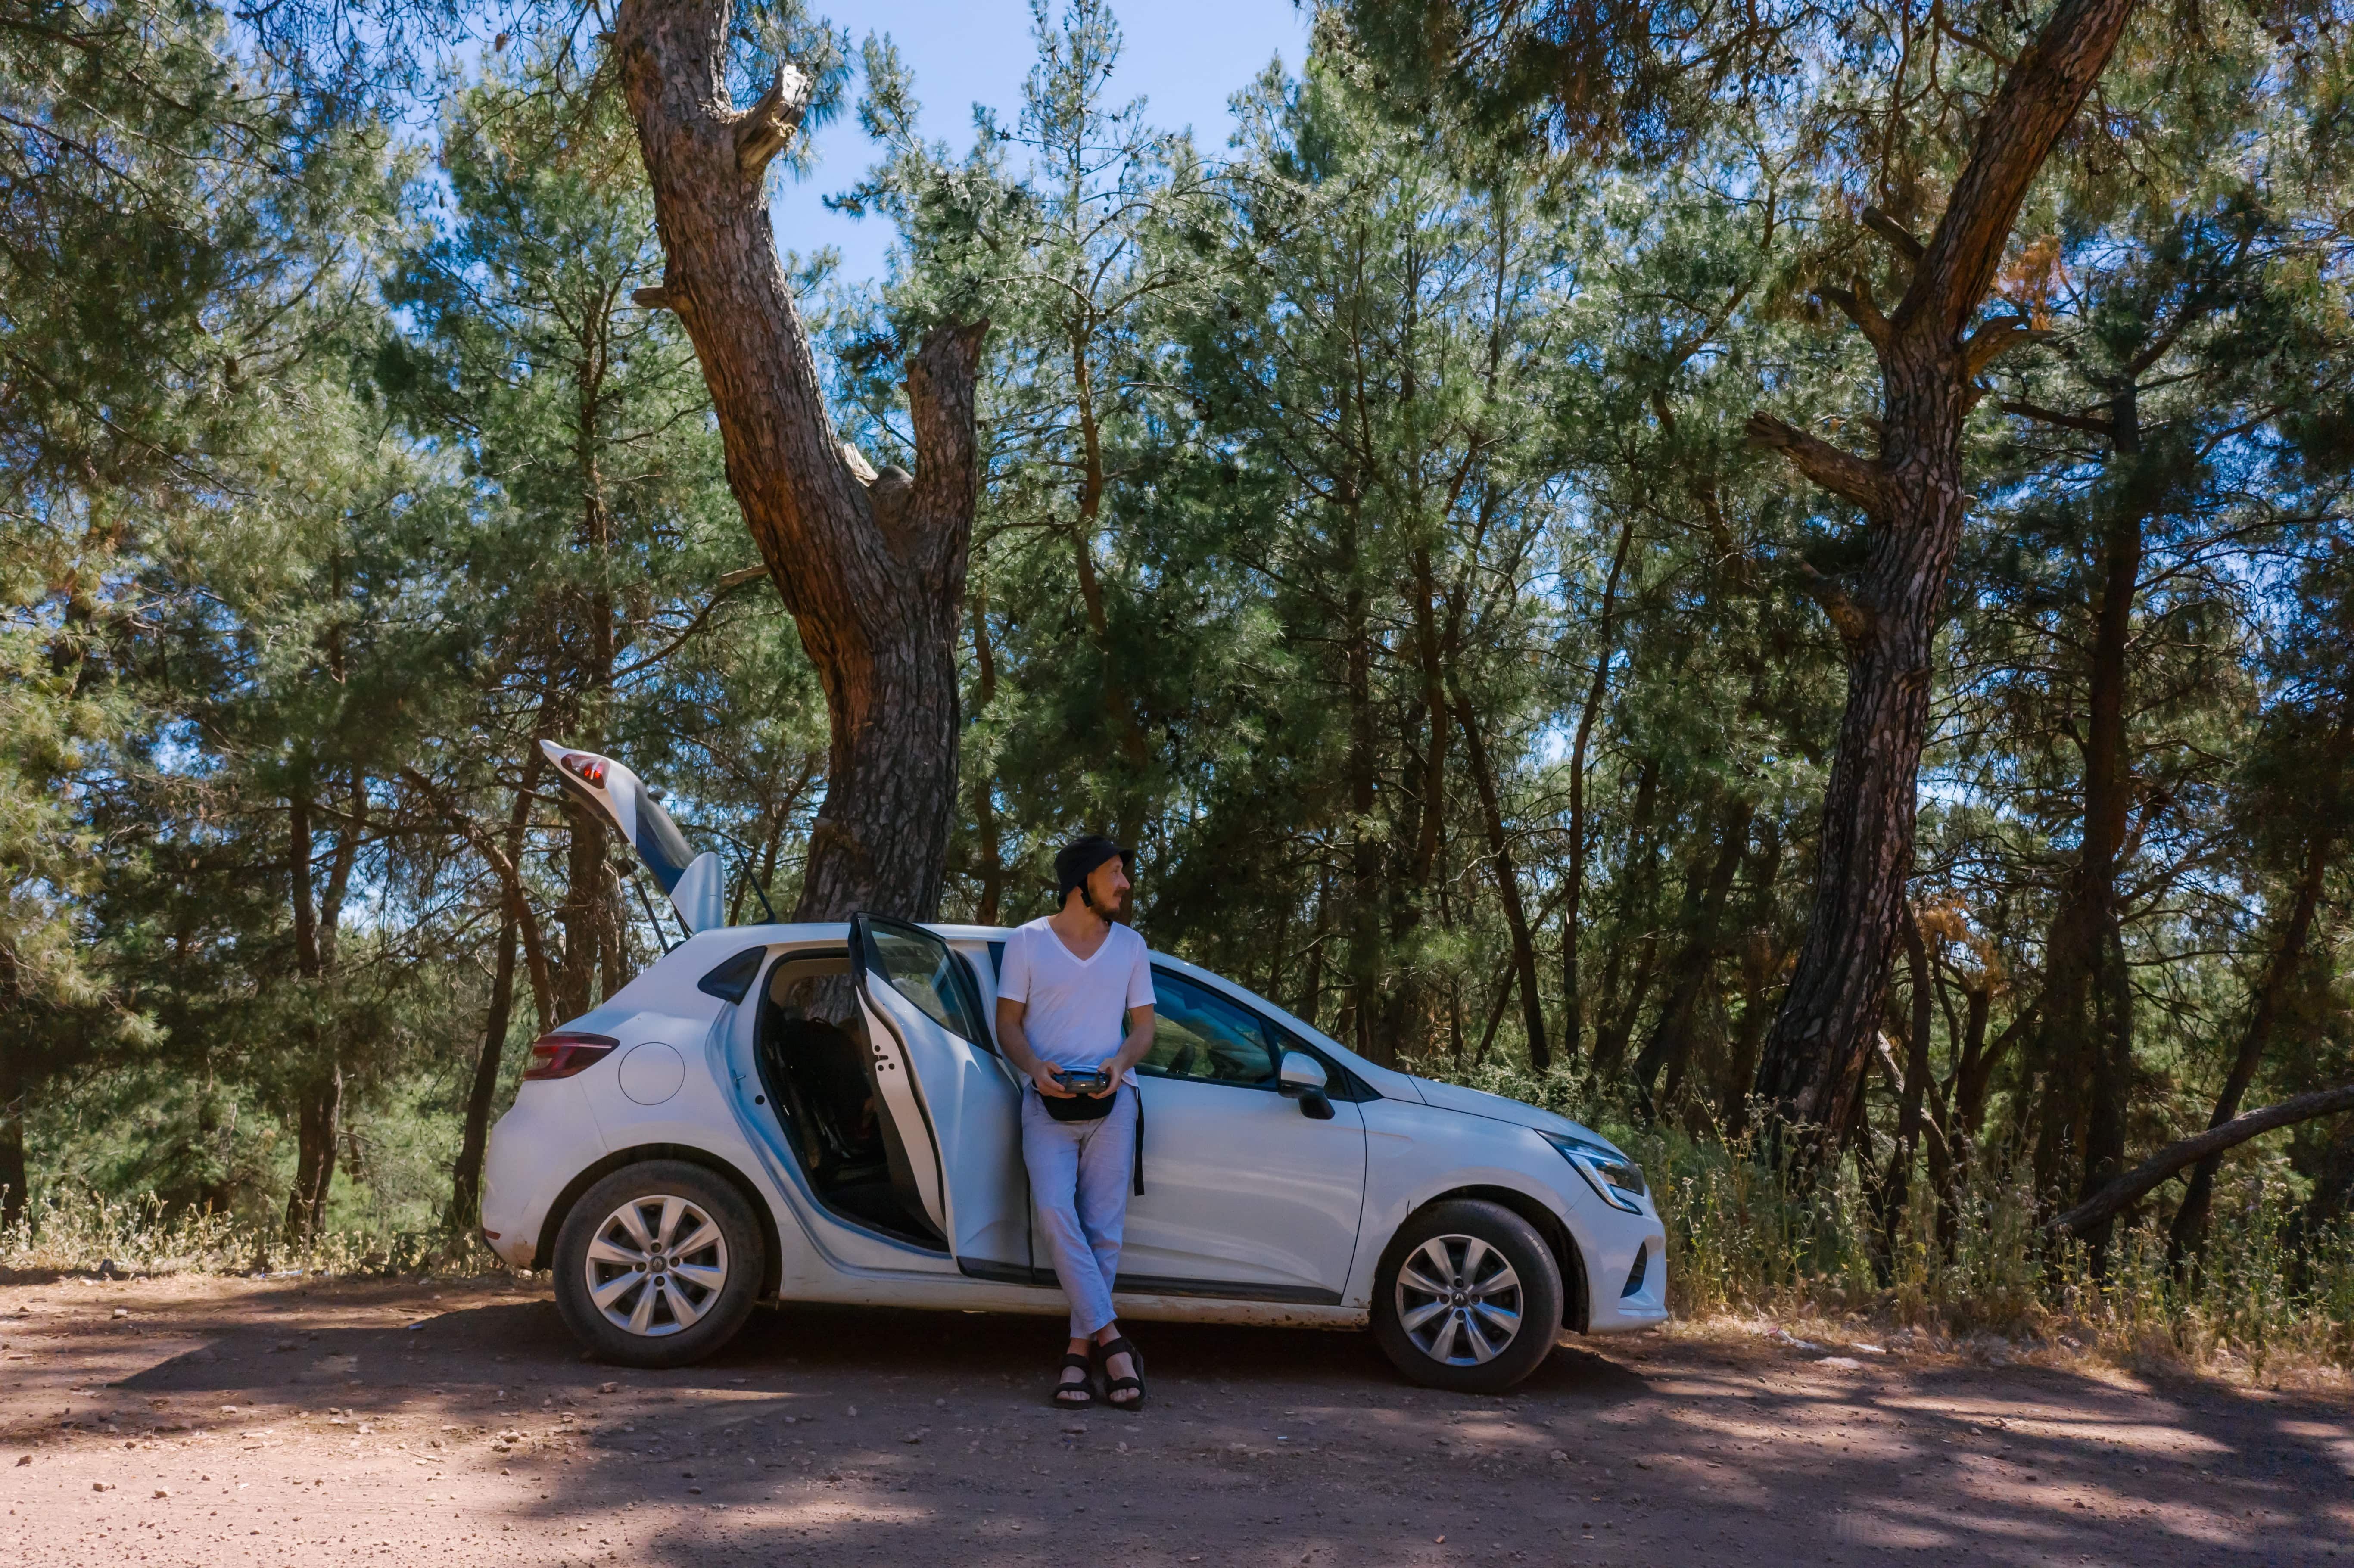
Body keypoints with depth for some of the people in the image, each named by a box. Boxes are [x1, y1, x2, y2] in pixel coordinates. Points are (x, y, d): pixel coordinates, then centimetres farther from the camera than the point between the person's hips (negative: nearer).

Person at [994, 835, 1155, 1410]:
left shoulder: (1130, 945, 14)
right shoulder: (1027, 942, 7)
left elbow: (1144, 1024, 13)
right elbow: (1008, 1022, 6)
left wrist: (1120, 1063, -9)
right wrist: (1035, 1067, -15)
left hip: (1111, 1102, 2)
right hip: (1048, 1103, -2)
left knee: (1103, 1227, -4)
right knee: (1055, 1212, -19)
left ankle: (1080, 1350, 2)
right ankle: (1111, 1341, -17)